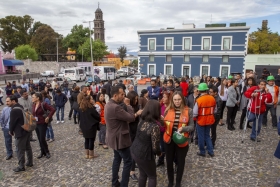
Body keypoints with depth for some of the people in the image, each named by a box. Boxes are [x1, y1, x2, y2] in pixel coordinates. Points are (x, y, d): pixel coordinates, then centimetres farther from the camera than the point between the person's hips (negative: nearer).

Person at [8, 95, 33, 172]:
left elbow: (12, 122, -14)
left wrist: (11, 131, 4)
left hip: (20, 133, -9)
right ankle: (30, 162, 31)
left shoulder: (14, 110, -21)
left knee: (20, 150, 4)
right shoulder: (21, 107, 7)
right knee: (28, 147, 18)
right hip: (27, 130, 9)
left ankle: (21, 166, 15)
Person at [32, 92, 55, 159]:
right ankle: (42, 152, 28)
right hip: (36, 124, 7)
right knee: (39, 139, 14)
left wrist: (48, 117, -20)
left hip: (42, 124, -7)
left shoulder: (43, 104, -16)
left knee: (42, 139, -4)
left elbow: (53, 110, -21)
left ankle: (47, 152, 15)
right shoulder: (34, 105, 5)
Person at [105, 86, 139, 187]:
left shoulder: (109, 104, 4)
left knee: (117, 159, 23)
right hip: (119, 139, -10)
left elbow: (123, 115, 9)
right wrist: (128, 105, -14)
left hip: (115, 137, 10)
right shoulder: (115, 107, -29)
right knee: (128, 162, 3)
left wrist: (134, 114, -3)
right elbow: (131, 118, -23)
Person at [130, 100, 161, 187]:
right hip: (144, 155, -7)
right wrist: (159, 153, 2)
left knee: (143, 174, 26)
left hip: (134, 152, 7)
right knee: (152, 177, 17)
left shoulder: (142, 121, -2)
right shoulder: (154, 126, -24)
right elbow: (155, 148, -22)